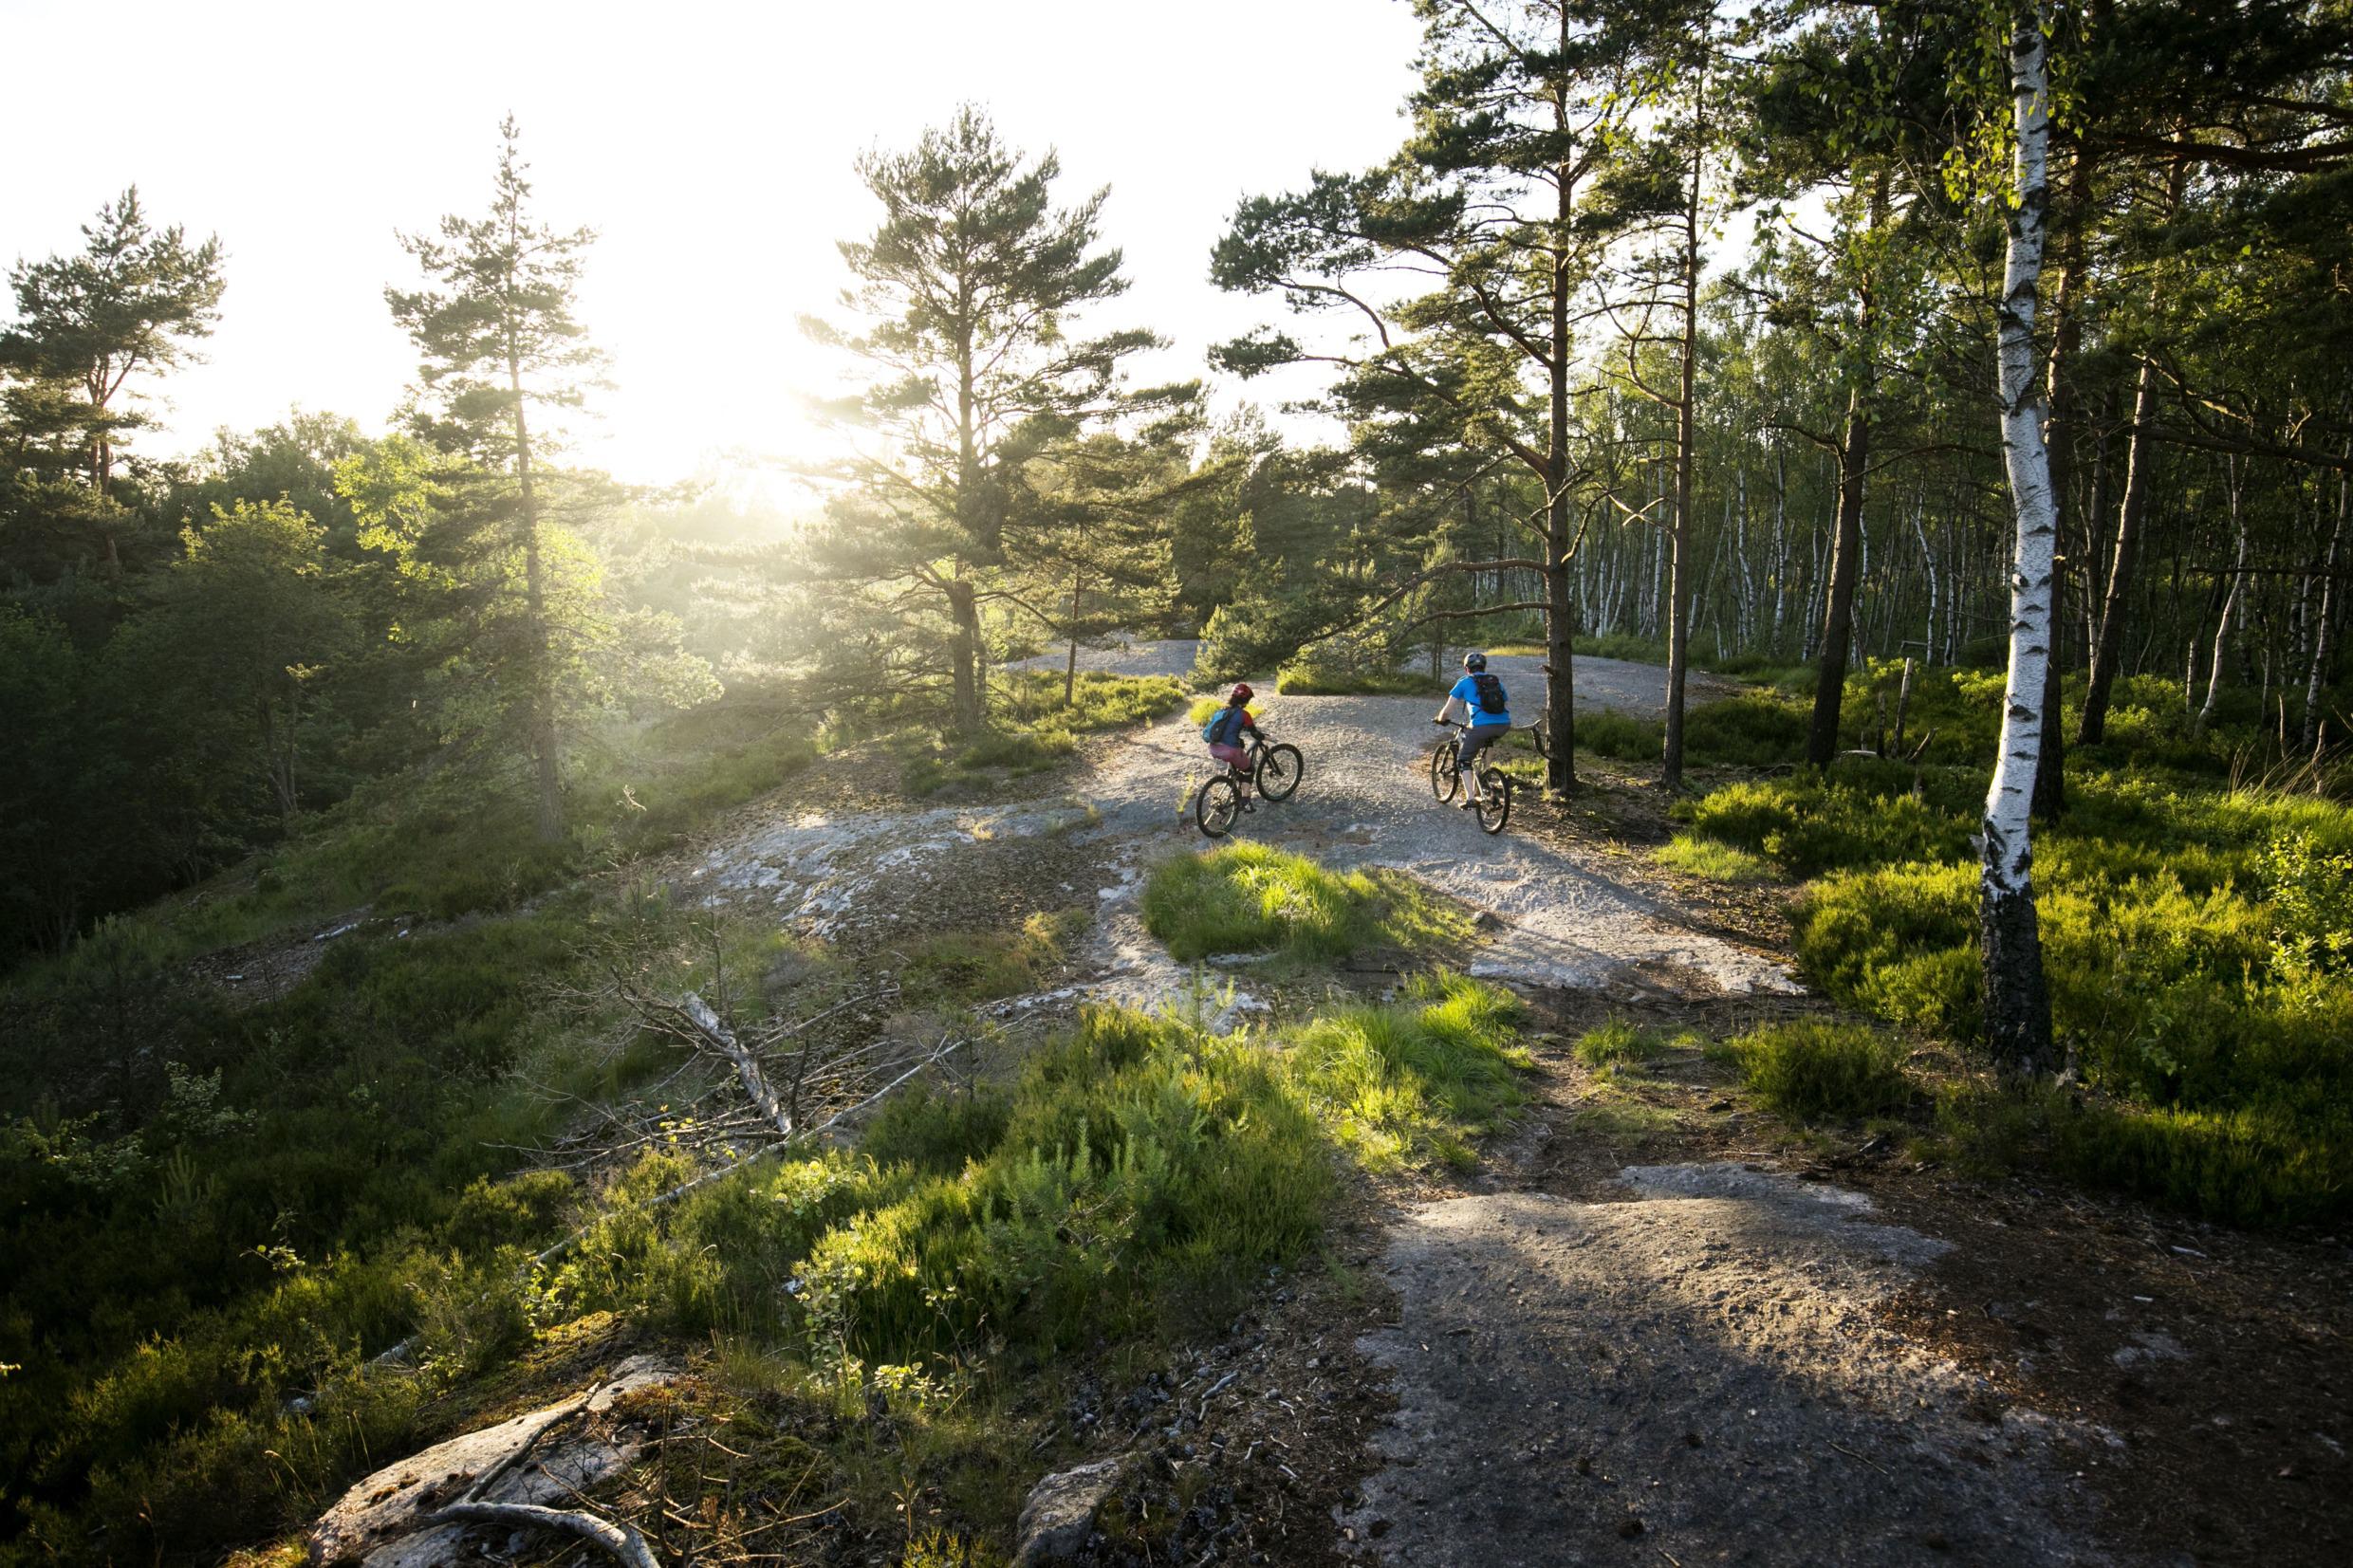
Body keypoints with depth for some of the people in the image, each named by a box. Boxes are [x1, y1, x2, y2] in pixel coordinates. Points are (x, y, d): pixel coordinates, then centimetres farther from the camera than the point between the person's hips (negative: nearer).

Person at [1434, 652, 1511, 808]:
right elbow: (1508, 705, 28)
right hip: (1504, 725, 5)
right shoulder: (1496, 681, 26)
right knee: (1484, 746, 36)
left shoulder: (1464, 682, 14)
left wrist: (1440, 719, 32)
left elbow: (1447, 711, 11)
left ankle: (1470, 798, -2)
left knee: (1463, 760, 13)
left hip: (1481, 725, -5)